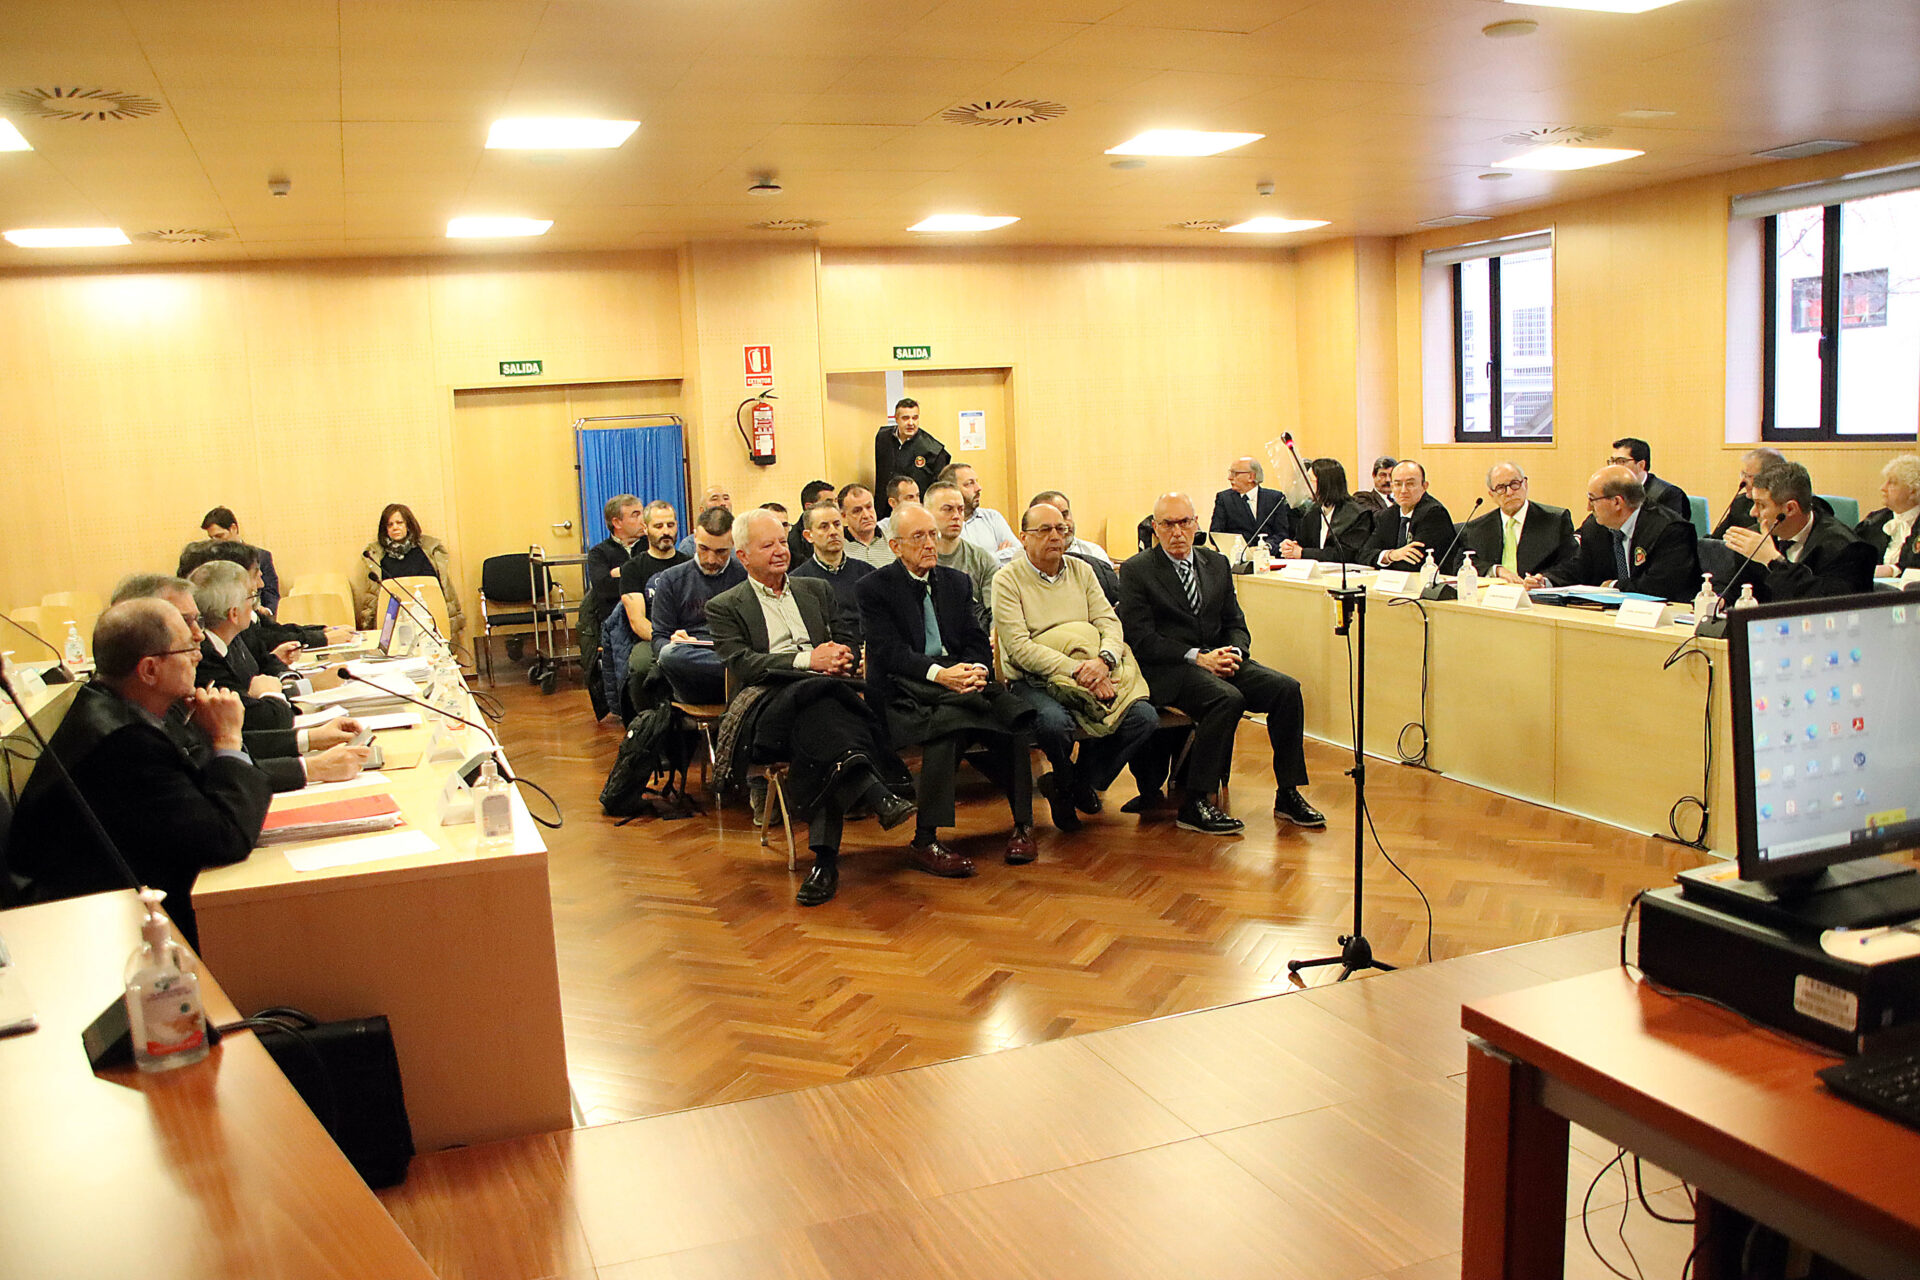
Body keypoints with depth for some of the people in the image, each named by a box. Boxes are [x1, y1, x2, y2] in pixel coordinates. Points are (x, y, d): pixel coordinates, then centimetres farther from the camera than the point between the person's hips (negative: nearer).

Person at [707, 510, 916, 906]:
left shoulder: (817, 590, 29)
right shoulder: (725, 607, 15)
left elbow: (848, 642, 22)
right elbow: (741, 664, -2)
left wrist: (838, 657, -6)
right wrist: (807, 660, -14)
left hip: (827, 690, 3)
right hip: (768, 704, -3)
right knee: (811, 700, -40)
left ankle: (825, 858, -45)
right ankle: (878, 796, -53)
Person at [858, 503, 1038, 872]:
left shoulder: (957, 582, 19)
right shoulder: (876, 587, 2)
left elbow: (977, 641, 11)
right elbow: (888, 651, -10)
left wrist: (975, 670, -13)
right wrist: (938, 674, -26)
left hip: (959, 676, 5)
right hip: (903, 689, -4)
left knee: (1015, 716, -26)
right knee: (947, 723, -36)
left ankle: (1022, 825, -18)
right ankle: (925, 842, -32)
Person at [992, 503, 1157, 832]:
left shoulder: (1081, 571, 13)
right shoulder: (1007, 579, -4)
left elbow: (1109, 622, 5)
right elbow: (1019, 647, -14)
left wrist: (1103, 660, -19)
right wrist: (1075, 669, -23)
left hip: (1094, 677, 5)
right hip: (1033, 680, -5)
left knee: (1144, 716, -18)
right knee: (1054, 722, -37)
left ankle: (1080, 781, 4)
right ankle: (1065, 778, 1)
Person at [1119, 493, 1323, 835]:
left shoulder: (1217, 564, 16)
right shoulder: (1136, 571, -1)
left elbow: (1235, 623, 17)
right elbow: (1141, 637, -10)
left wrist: (1234, 652, -7)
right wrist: (1197, 657, -17)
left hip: (1219, 658, 6)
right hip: (1168, 670, -6)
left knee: (1286, 688, -15)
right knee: (1227, 699, -33)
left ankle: (1288, 795, -6)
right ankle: (1195, 805, -27)